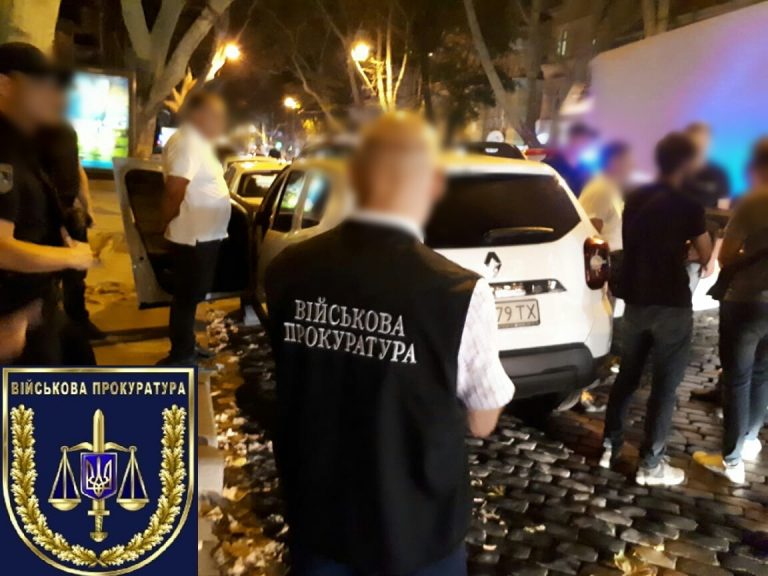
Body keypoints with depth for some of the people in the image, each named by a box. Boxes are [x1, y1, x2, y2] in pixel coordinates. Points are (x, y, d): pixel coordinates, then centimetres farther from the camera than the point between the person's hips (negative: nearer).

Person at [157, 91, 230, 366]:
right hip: (193, 236, -10)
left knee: (192, 294, 18)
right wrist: (170, 223, -12)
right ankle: (180, 356, 11)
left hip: (205, 234, 10)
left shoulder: (199, 142, 14)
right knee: (186, 296, 0)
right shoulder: (186, 143, -19)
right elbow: (174, 191, -24)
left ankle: (187, 347, 31)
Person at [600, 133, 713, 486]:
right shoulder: (687, 205, -12)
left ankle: (610, 447, 22)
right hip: (671, 304, -6)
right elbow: (705, 255, -4)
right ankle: (650, 465, 9)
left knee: (627, 376, 17)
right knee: (665, 384, 3)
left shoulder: (634, 199, 6)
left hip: (635, 300, 6)